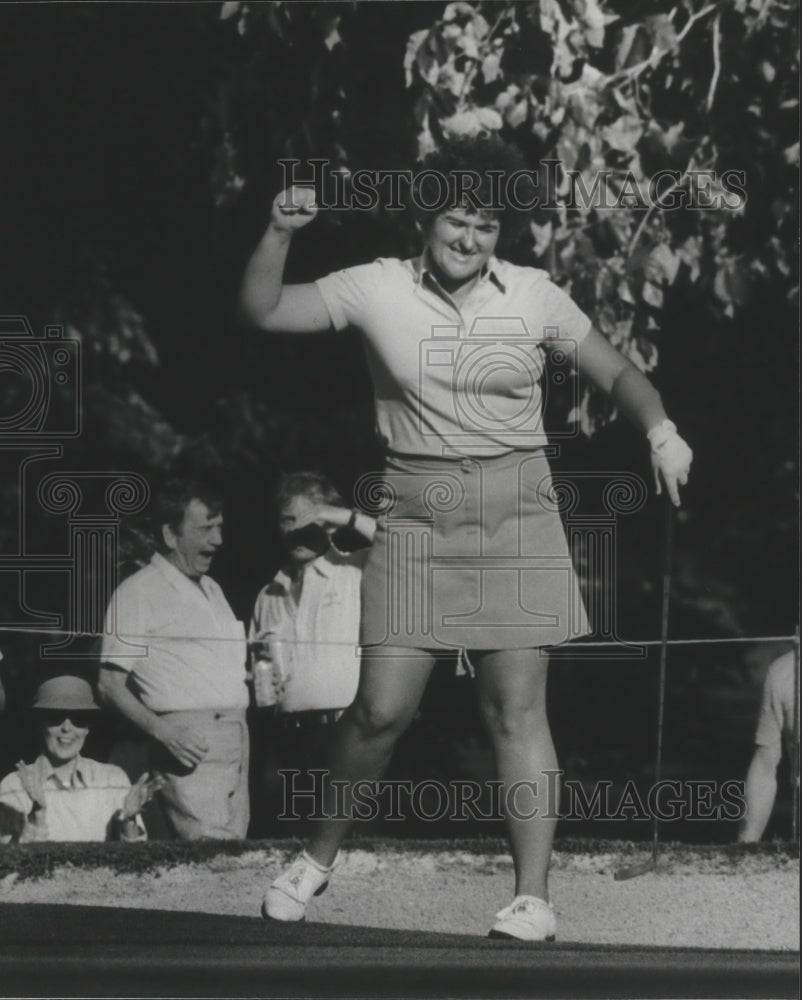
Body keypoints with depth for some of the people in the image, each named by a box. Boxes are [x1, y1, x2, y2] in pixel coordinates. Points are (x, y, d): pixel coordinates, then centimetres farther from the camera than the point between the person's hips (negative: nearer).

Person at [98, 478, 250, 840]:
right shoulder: (139, 591, -2)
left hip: (236, 736, 8)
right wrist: (163, 732, -18)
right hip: (191, 741, -7)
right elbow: (110, 684, -7)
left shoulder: (212, 590, 21)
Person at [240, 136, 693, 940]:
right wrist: (279, 233, -16)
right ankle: (318, 858, 18)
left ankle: (533, 898, 1)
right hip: (416, 518, 0)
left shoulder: (534, 296, 1)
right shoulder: (378, 289, 0)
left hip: (515, 515, 0)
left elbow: (615, 373, 10)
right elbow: (263, 311, 0)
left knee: (515, 705, -3)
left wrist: (659, 429, -9)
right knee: (382, 706, -5)